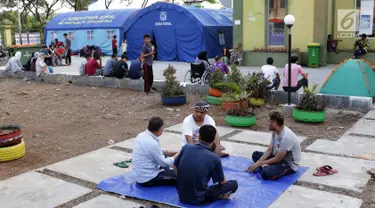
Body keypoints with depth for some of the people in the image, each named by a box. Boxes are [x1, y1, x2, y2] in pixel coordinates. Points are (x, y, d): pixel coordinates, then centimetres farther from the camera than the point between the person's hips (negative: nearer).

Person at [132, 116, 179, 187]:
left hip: (140, 175, 9)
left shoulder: (142, 135, 0)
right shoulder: (152, 143, -27)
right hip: (148, 179, -9)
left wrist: (170, 153, 11)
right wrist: (176, 156, 0)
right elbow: (164, 163, -16)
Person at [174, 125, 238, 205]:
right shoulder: (214, 158, -14)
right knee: (234, 184, 7)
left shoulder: (186, 148, -4)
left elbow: (175, 168, 11)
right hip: (198, 199, -4)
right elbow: (222, 182, 1)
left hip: (181, 196, 4)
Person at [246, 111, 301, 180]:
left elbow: (277, 160, -25)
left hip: (290, 164, -9)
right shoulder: (275, 132, -1)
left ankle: (265, 167, -5)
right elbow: (269, 150, 1)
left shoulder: (286, 136, -30)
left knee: (266, 173, -35)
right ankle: (265, 167, -11)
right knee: (255, 154, 10)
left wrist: (259, 163, -14)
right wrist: (257, 162, -12)